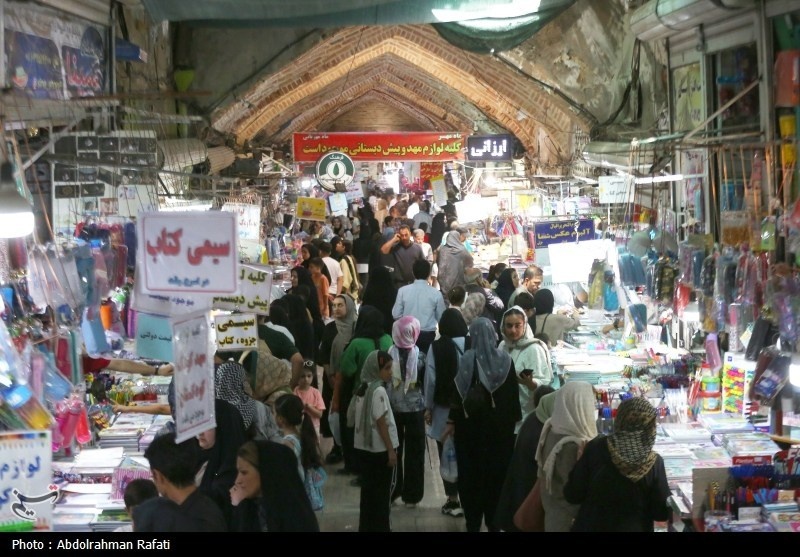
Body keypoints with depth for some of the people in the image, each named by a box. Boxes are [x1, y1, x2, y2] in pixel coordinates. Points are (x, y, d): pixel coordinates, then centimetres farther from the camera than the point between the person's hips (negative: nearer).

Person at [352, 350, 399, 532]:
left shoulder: (362, 388, 8)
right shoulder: (379, 391, -17)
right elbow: (381, 424, -18)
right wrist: (391, 450, -14)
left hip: (364, 446, 8)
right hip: (380, 448, -8)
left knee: (369, 489, 13)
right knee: (383, 491, 2)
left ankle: (366, 527, 17)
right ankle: (380, 527, 6)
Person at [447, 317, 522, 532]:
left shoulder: (467, 360, -12)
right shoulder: (506, 360, -5)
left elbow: (459, 393, -10)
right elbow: (514, 395, 0)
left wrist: (453, 422, -2)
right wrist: (514, 421, 10)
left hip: (471, 424, -2)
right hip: (500, 426, 2)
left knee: (471, 473, 8)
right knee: (497, 472, 12)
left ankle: (473, 522, 10)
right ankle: (494, 521, 16)